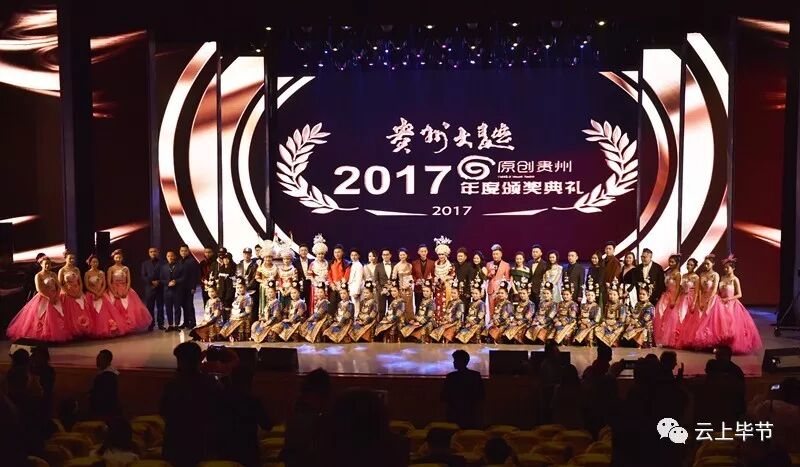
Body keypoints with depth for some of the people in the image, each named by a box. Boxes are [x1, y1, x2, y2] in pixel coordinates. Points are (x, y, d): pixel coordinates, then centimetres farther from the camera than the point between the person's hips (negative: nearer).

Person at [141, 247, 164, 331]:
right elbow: (143, 276, 6)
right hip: (149, 288, 1)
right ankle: (151, 325, 4)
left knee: (160, 307, 2)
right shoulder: (145, 263, 13)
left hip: (160, 288, -1)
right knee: (150, 307, 0)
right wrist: (151, 282, -7)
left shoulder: (162, 263, 7)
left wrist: (159, 282, -12)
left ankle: (160, 324, 7)